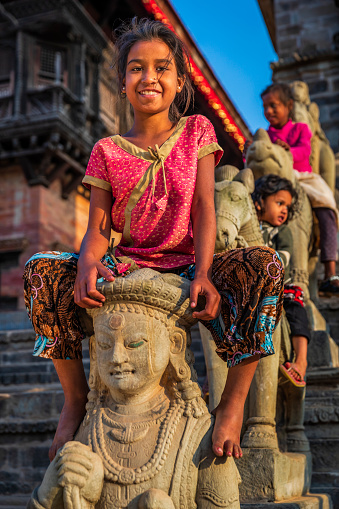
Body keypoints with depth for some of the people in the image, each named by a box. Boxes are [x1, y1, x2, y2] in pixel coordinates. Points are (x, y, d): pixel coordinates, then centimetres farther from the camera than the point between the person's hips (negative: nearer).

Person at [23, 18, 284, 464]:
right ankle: (76, 395, -9)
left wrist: (202, 274, -22)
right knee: (41, 269, -24)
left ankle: (233, 403, -21)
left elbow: (205, 208, -4)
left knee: (264, 265, -31)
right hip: (127, 267, 1)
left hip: (186, 264, -1)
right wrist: (88, 263, -27)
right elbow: (97, 228, -1)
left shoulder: (197, 131, 8)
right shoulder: (107, 151, 8)